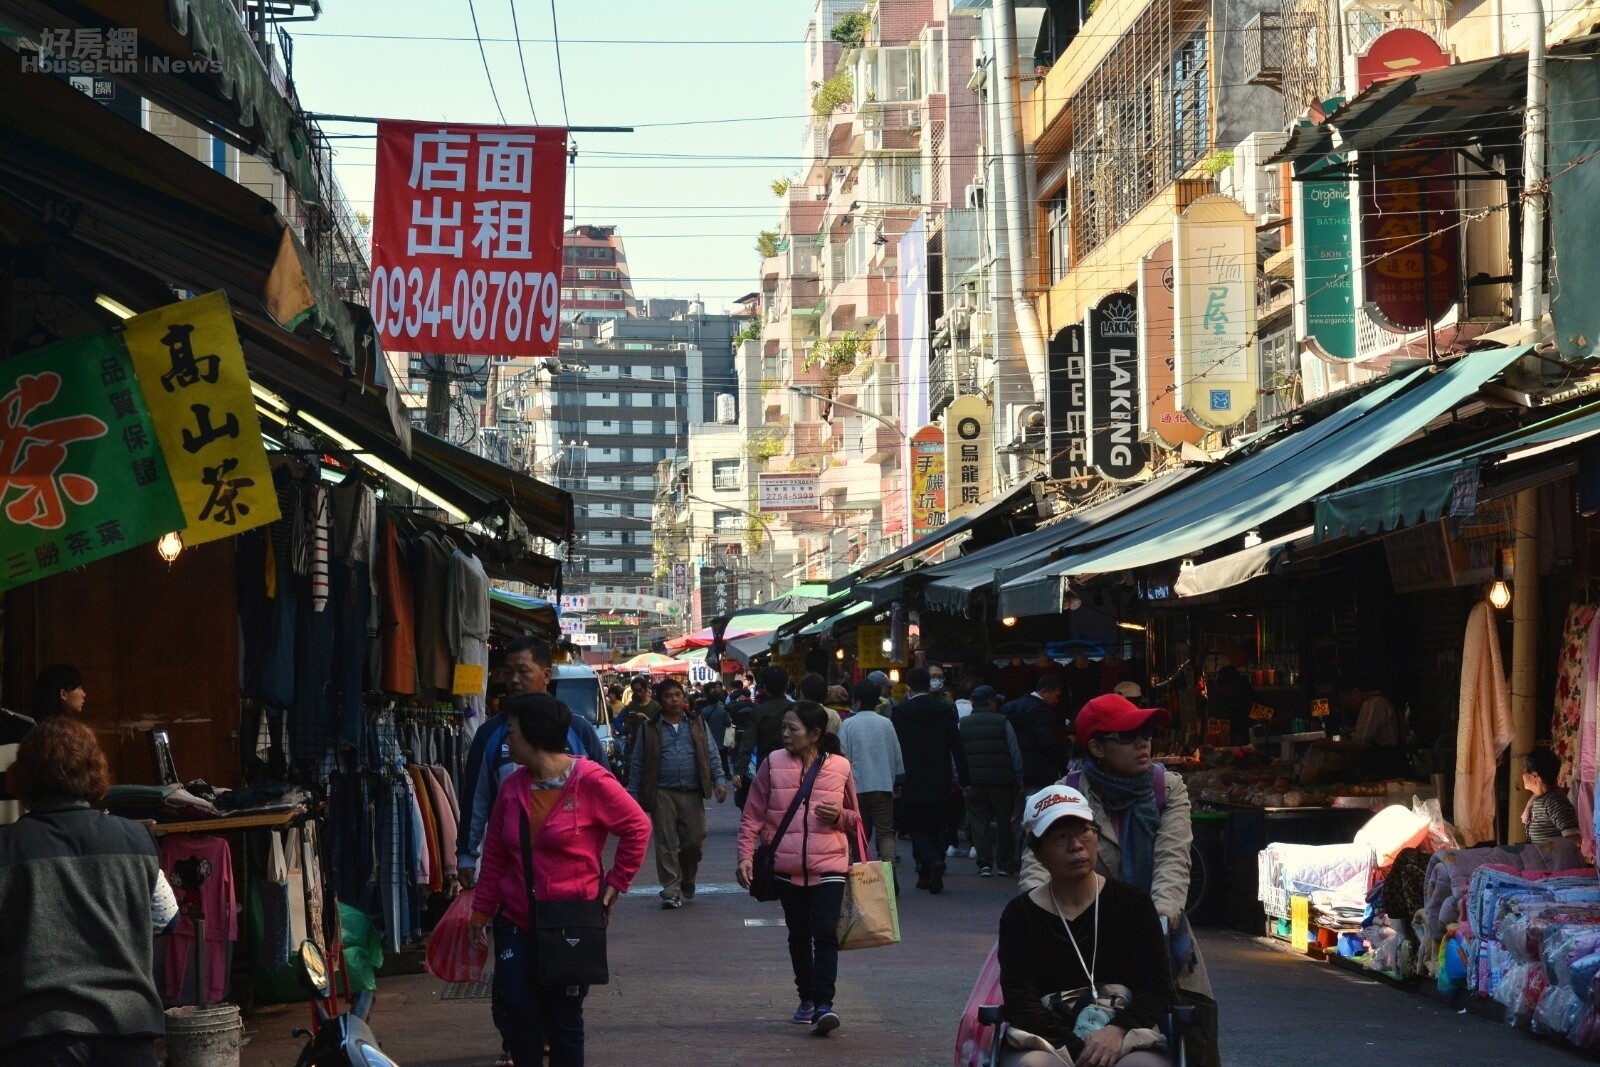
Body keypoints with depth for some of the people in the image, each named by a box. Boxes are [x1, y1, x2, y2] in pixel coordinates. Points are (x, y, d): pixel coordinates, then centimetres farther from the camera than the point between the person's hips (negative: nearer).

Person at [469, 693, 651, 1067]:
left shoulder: (590, 782, -12)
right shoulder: (513, 786, 4)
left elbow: (637, 828, -6)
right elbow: (494, 855, 9)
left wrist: (615, 883, -7)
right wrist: (481, 912, 9)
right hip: (517, 922, 4)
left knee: (564, 1019, 6)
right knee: (512, 1010, -5)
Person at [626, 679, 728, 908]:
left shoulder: (698, 725, 13)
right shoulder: (649, 729, 7)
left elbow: (712, 757, 12)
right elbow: (637, 764, 7)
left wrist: (719, 781, -2)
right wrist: (634, 795, 2)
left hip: (692, 794, 2)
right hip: (663, 794, -2)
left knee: (695, 840, 0)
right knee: (666, 842, -5)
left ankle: (686, 880, 25)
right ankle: (672, 889, -1)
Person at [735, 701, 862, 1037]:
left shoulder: (839, 767, 0)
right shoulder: (773, 764, -1)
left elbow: (855, 819, 11)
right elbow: (752, 816, 1)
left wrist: (839, 816, -11)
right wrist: (745, 855, -10)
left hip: (829, 866, -2)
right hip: (788, 867, 2)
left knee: (825, 934, -13)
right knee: (798, 935, 13)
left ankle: (824, 1005, -16)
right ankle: (807, 999, 28)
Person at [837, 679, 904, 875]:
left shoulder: (848, 725, -5)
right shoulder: (886, 724, 4)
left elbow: (843, 757, -5)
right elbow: (897, 756, 9)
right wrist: (897, 783, 21)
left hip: (857, 787, -1)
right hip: (883, 785, 2)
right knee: (885, 832, 0)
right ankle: (890, 868, -22)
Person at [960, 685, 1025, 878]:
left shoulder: (962, 725, 6)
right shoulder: (1002, 722, -2)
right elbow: (1015, 753, -3)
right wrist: (1019, 781, 2)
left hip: (974, 781, 2)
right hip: (1002, 780, -2)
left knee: (979, 822, 6)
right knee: (1004, 822, 8)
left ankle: (985, 864, 0)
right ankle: (1005, 864, 10)